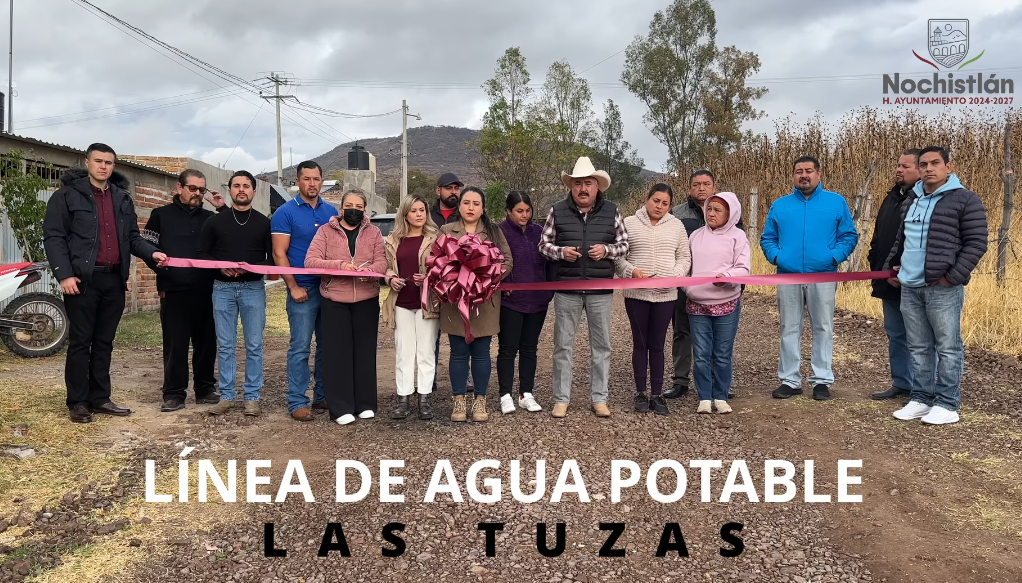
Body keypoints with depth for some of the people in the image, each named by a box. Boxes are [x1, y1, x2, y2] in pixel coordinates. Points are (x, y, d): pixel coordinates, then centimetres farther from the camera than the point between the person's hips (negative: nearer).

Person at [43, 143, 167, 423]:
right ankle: (77, 402, 10)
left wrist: (151, 252, -4)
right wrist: (64, 274, -16)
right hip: (83, 279, -5)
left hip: (114, 279, 5)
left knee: (104, 341, 10)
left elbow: (132, 237, 16)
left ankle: (99, 398, 19)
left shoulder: (123, 198, 15)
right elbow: (53, 237, -6)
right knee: (80, 342, 1)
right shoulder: (67, 195, -2)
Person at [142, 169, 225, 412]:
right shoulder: (161, 215, 7)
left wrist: (223, 209, -2)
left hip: (205, 290, 3)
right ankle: (174, 393, 9)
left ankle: (205, 389, 19)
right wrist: (160, 267, -10)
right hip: (174, 290, -3)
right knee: (175, 345, 0)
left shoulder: (210, 217, 14)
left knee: (206, 342, 8)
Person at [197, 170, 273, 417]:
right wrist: (221, 267, -11)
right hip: (222, 288, 1)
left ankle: (252, 397, 10)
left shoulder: (264, 223, 5)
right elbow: (202, 254, 8)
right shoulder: (215, 222, 7)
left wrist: (252, 267, -15)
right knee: (225, 346, 5)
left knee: (254, 346, 2)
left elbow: (274, 258, 3)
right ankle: (227, 396, 13)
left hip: (253, 289, -1)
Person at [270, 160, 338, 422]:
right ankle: (297, 402, 6)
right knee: (300, 348, -2)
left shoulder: (331, 211, 9)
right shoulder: (285, 212, -4)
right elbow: (279, 254, -7)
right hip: (303, 289, -5)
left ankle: (323, 395, 21)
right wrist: (294, 287, -13)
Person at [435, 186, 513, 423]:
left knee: (481, 353, 6)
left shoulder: (494, 232, 8)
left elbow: (507, 261, 2)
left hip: (485, 301, 0)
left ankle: (480, 400, 17)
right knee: (459, 353, 5)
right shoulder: (446, 231, 7)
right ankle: (459, 401, 15)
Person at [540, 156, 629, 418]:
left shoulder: (611, 211, 3)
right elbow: (543, 244, 5)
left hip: (601, 291, 1)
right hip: (566, 290, -1)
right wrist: (561, 252, -15)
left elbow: (624, 244, 7)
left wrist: (607, 250, -13)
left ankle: (599, 399, 21)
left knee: (601, 346, 8)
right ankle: (561, 399, 17)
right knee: (563, 345, 6)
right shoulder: (558, 211, 0)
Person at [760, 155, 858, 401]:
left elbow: (849, 235, 3)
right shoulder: (779, 205, 11)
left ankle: (822, 380, 14)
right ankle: (790, 380, 14)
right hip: (788, 277, 2)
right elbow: (767, 238, 12)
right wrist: (775, 257, -7)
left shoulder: (836, 202, 6)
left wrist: (834, 256, -12)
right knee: (789, 329, 6)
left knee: (823, 329, 4)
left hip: (823, 276, -1)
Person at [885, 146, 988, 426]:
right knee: (919, 348, 11)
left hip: (943, 288, -6)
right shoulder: (911, 201, 17)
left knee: (947, 347, 0)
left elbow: (976, 243, -8)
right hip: (910, 287, 7)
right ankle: (921, 398, 19)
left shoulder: (965, 200, -4)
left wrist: (952, 276, -14)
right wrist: (892, 266, 16)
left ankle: (947, 404, 7)